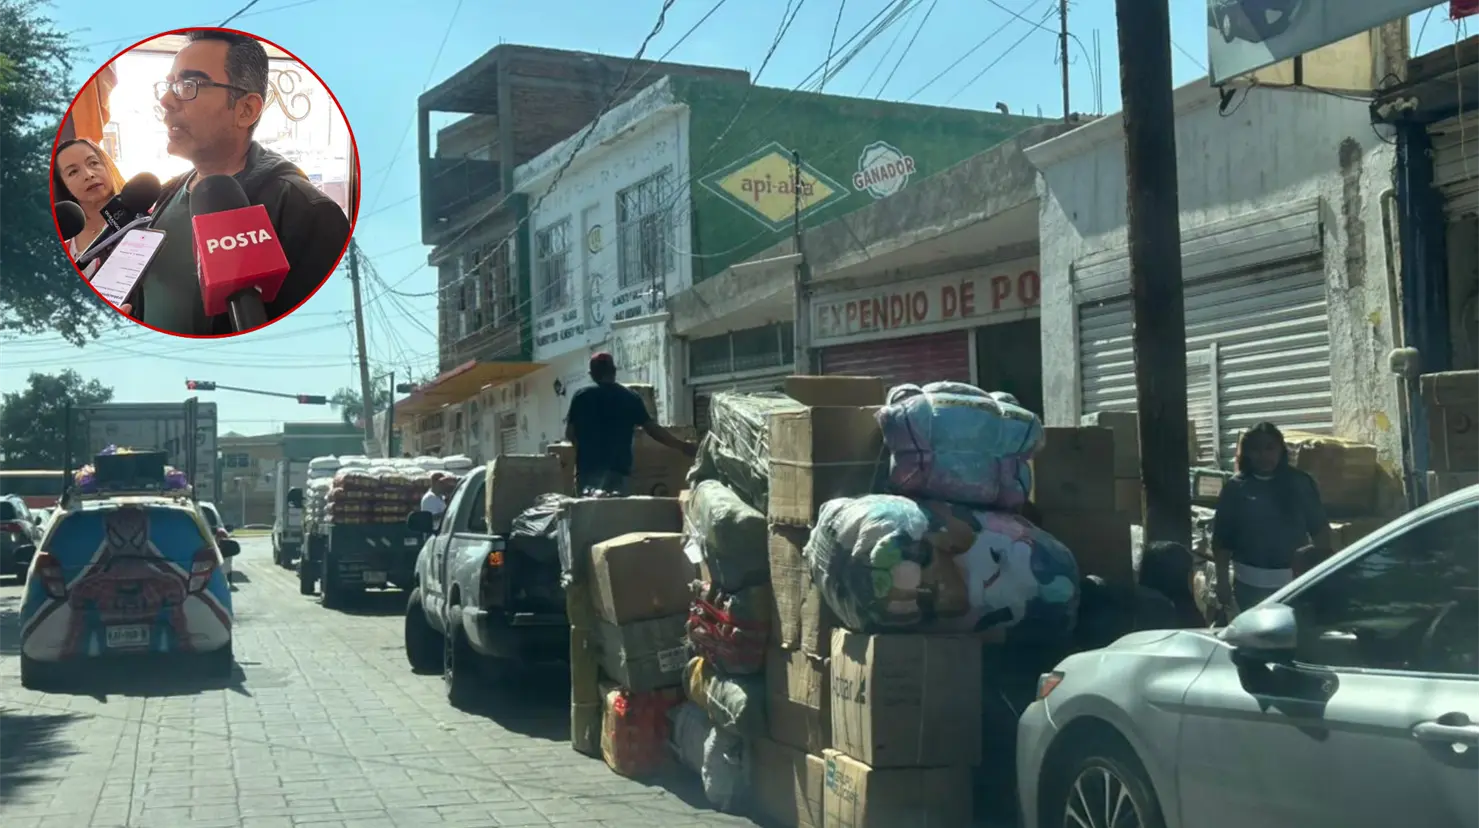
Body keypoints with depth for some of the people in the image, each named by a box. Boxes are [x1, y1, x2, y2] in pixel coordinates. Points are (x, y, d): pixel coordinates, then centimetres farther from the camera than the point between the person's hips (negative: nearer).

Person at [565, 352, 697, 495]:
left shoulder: (581, 396, 5)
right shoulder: (630, 397, 5)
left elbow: (569, 434, 7)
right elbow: (653, 430, 2)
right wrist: (683, 446, 10)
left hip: (587, 467, 0)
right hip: (617, 469, 0)